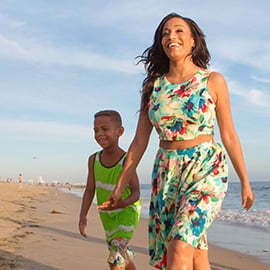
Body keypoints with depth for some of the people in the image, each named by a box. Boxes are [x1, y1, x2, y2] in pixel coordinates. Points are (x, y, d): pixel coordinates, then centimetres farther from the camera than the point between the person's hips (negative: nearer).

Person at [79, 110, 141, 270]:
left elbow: (136, 193, -24)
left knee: (117, 254, -18)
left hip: (127, 210, -5)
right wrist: (83, 215, -18)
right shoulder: (94, 160, -12)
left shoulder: (127, 160, -25)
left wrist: (122, 203, -44)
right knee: (123, 255, 18)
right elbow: (90, 190, -7)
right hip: (107, 214, 5)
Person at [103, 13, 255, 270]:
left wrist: (245, 182, 7)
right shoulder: (153, 86, 5)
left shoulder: (213, 81, -3)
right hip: (167, 173, 4)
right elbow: (140, 141, 8)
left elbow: (229, 135, 3)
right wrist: (120, 185, 8)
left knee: (180, 247, -19)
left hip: (206, 171, -3)